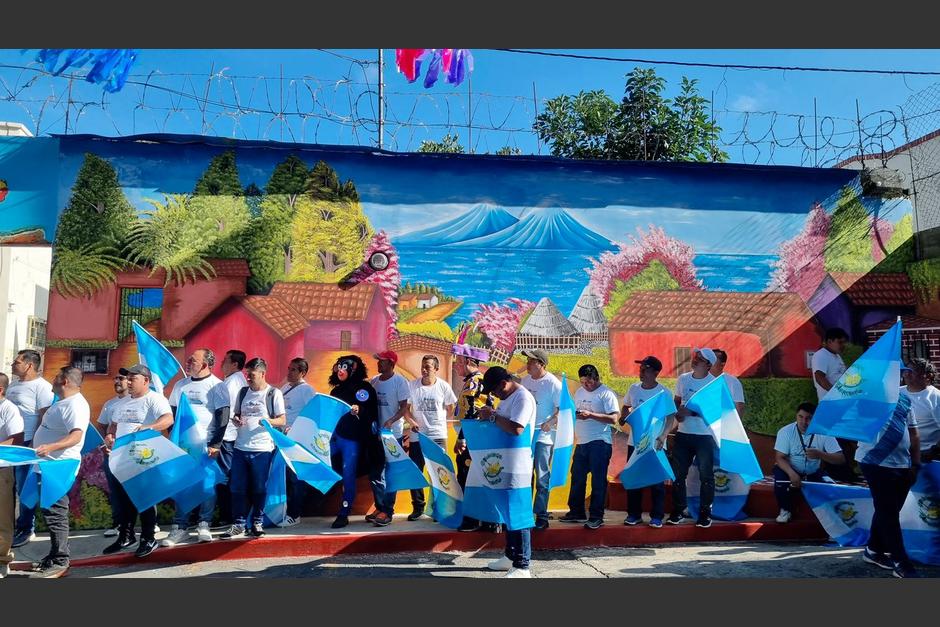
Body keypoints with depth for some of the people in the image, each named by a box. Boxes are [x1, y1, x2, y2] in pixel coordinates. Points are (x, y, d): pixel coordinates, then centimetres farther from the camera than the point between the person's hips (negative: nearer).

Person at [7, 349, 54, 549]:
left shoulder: (41, 387, -11)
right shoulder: (13, 385, 15)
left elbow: (45, 417, -15)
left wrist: (35, 443, -18)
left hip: (27, 444, -8)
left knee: (25, 488, -1)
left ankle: (26, 529, 9)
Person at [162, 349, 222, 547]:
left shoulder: (216, 385, -2)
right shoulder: (181, 385, 12)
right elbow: (172, 412, 19)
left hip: (206, 443, -4)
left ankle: (204, 525, 10)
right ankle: (180, 527, 10)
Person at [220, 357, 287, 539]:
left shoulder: (274, 393, -3)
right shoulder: (243, 392, 11)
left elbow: (283, 420, -4)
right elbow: (235, 414, 21)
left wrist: (269, 421, -24)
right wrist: (235, 420, -3)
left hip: (262, 449, -4)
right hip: (240, 447, 4)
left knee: (259, 488, 4)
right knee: (238, 488, 5)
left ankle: (257, 523, 18)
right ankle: (238, 524, 15)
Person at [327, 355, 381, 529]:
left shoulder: (364, 388, -4)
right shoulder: (336, 390, 16)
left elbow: (371, 412, -14)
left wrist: (359, 410, -32)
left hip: (353, 438, -6)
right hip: (334, 436, 6)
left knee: (348, 476, -3)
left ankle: (344, 514, 4)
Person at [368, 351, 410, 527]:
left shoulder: (400, 381, -10)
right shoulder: (374, 381, 7)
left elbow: (404, 407, -12)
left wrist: (391, 421, -27)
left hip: (393, 434, -6)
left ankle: (387, 512, 6)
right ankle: (380, 507, 23)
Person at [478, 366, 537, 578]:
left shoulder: (523, 398, -17)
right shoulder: (507, 398, 13)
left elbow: (516, 429, -29)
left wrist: (492, 416, -20)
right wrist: (489, 415, 5)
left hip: (518, 467, -10)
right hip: (505, 465, 10)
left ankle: (522, 566, 1)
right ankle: (511, 556, 30)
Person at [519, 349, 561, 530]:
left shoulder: (553, 383, -13)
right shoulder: (525, 380, 7)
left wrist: (551, 423, -25)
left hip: (543, 436, -6)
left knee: (542, 479, 0)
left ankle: (541, 517, 10)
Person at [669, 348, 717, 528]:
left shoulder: (713, 383, -9)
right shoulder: (683, 378, 6)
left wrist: (690, 412, -22)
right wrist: (677, 413, -2)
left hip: (705, 436, -4)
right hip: (683, 434, 5)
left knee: (706, 476, 3)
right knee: (678, 474, 7)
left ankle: (705, 514, 15)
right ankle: (678, 511, 18)